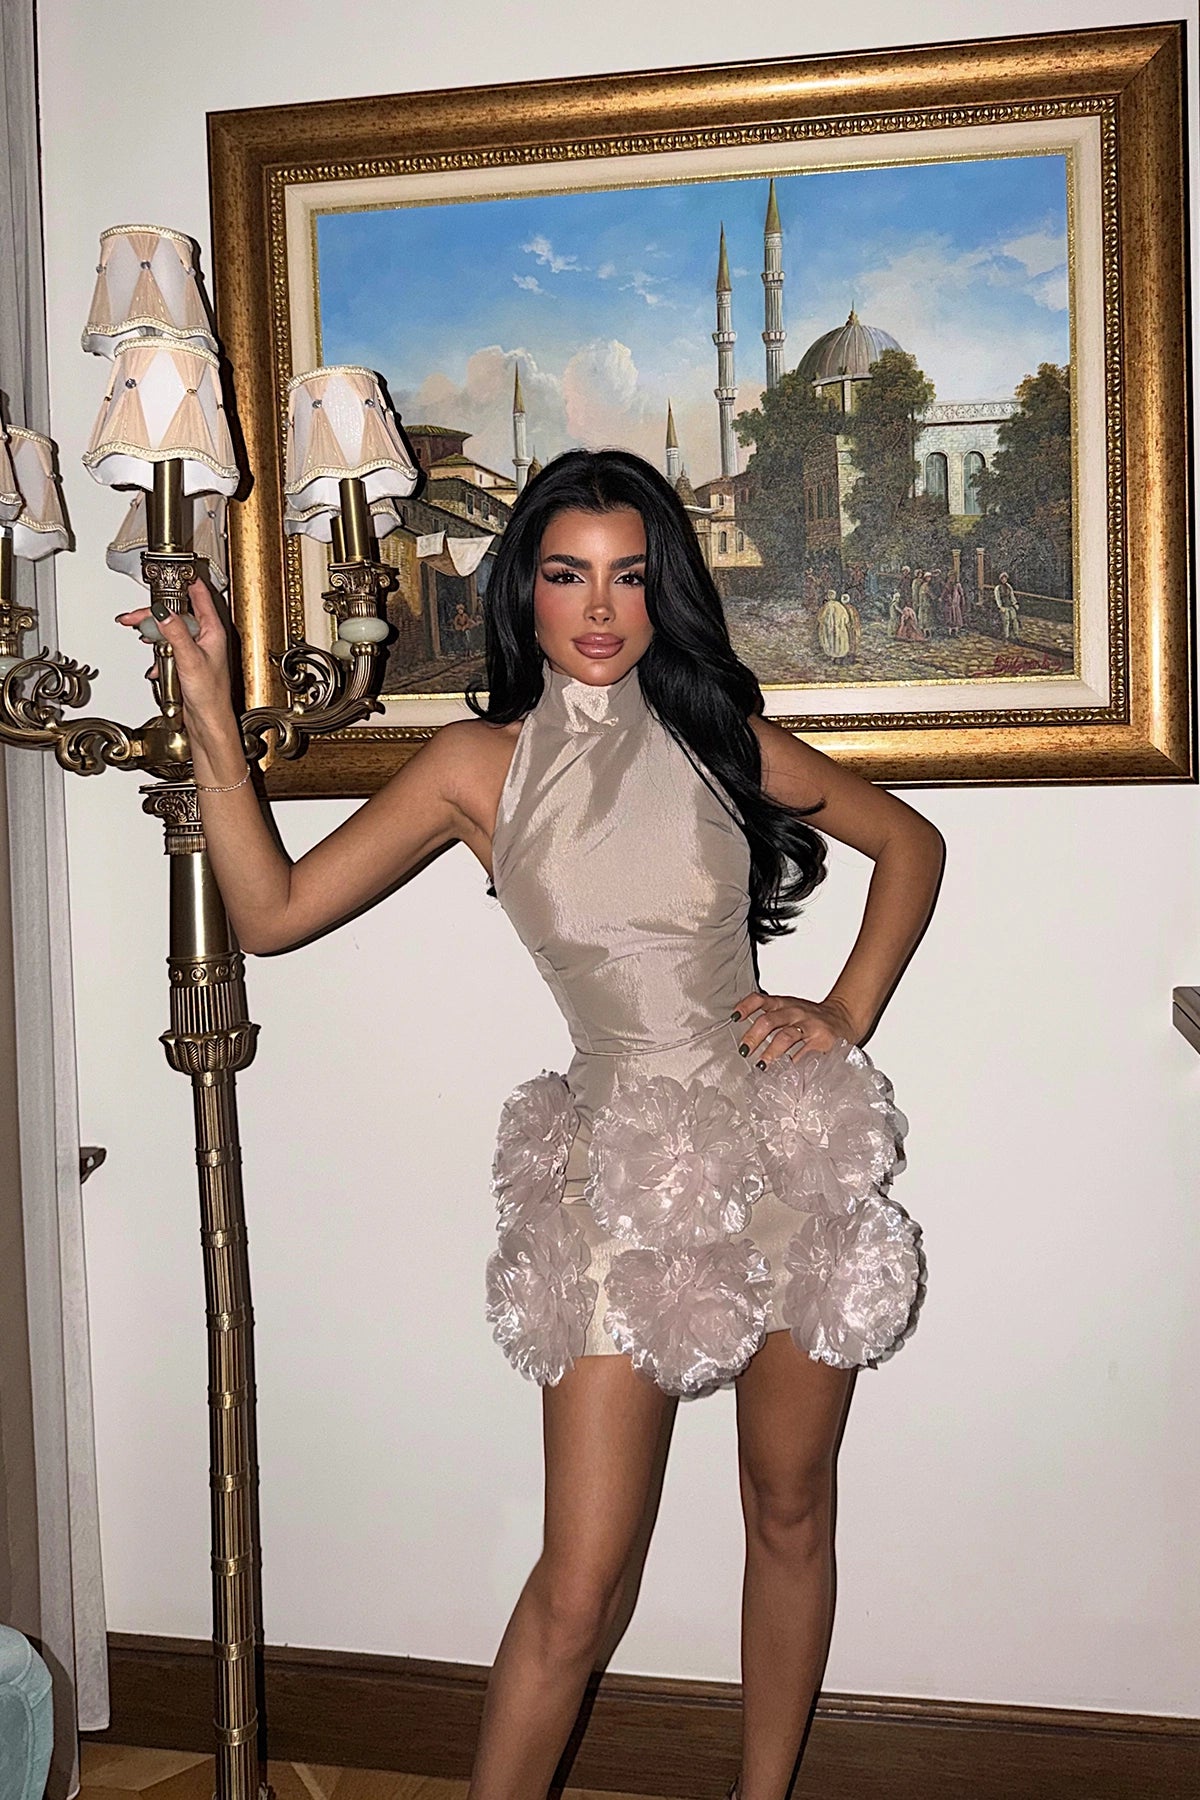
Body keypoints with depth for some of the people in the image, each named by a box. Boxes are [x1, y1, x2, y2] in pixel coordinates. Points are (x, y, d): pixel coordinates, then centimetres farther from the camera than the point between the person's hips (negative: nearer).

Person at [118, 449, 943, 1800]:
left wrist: (848, 1010, 4)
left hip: (789, 1150, 2)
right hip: (622, 1170, -1)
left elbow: (909, 841, 15)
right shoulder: (479, 763, 1)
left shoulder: (719, 735, 2)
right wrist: (212, 720, -10)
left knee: (790, 1514, 15)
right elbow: (272, 910, -3)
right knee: (581, 1582, -3)